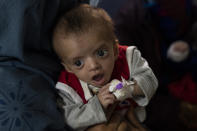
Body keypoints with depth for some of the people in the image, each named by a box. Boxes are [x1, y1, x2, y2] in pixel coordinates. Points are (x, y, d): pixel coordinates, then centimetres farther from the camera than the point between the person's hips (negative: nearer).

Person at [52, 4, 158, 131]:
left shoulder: (129, 57, -16)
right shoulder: (67, 87, -19)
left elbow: (150, 79, -13)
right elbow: (71, 119, -21)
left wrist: (128, 88, -32)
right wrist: (98, 105, -34)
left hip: (133, 121, 1)